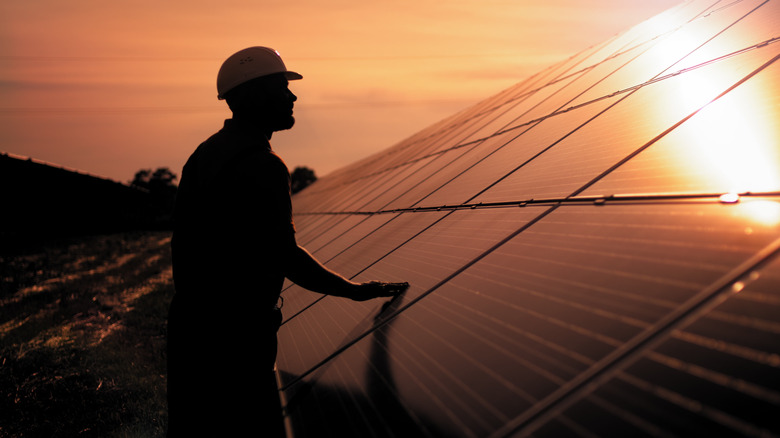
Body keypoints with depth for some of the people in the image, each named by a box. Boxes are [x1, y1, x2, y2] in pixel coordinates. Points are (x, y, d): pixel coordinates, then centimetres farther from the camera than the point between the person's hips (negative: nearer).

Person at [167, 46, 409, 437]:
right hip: (235, 332, -10)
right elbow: (283, 255, -23)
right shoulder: (262, 166, -18)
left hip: (190, 321, 10)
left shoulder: (205, 153, 12)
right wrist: (355, 290, -13)